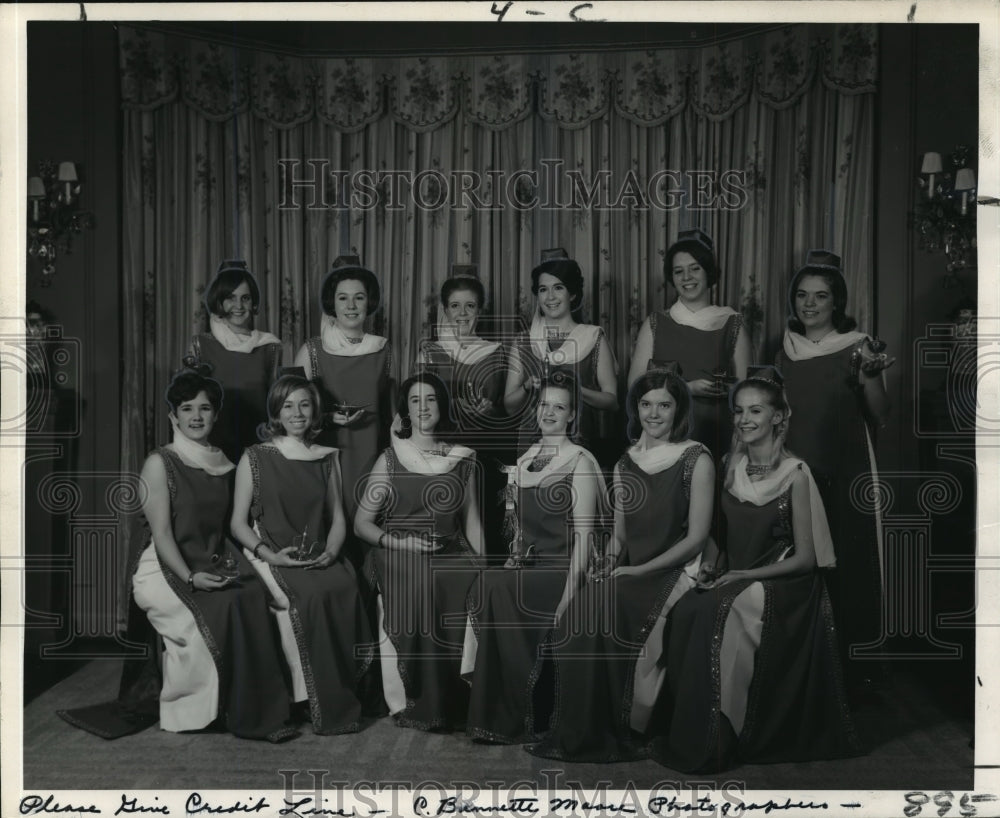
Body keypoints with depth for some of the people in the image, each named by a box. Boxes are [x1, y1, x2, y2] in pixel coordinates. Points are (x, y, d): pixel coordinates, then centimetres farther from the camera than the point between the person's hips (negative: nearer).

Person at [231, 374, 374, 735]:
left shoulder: (326, 458, 16)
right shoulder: (255, 458, 6)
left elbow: (337, 518, 14)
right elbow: (239, 523, 3)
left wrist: (330, 552, -7)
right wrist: (270, 554, -15)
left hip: (320, 558, 3)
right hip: (272, 557, -3)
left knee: (346, 590, -31)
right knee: (312, 596, -33)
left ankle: (343, 699, -18)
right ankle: (328, 710, -22)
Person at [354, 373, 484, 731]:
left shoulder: (463, 457, 13)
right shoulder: (390, 459, 6)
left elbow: (472, 520, 13)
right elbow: (362, 523, 4)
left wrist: (486, 564, -2)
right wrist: (404, 542, -12)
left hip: (451, 553, 2)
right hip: (398, 554, -2)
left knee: (478, 588, -30)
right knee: (419, 585, -34)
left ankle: (460, 702, -16)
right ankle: (414, 703, -22)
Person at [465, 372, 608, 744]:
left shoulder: (580, 461, -3)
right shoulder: (523, 462, 17)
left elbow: (583, 533, -11)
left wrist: (569, 594, -19)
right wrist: (511, 566, 4)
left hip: (559, 570, -5)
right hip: (526, 568, 5)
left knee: (492, 588, -30)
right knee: (488, 588, -27)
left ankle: (517, 718, -20)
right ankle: (495, 716, -19)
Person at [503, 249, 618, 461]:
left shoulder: (594, 338, 3)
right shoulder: (523, 343, 7)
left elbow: (611, 401, 0)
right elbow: (510, 407, 7)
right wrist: (528, 388, -12)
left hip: (581, 442, -1)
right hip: (531, 443, 1)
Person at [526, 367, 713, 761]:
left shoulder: (696, 459, -2)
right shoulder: (625, 464, 14)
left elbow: (696, 537, -7)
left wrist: (639, 571, -14)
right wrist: (609, 565, -4)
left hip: (674, 571, -5)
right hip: (627, 570, 5)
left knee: (607, 614, -30)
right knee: (580, 611, -25)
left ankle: (624, 733, -14)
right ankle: (579, 734, -14)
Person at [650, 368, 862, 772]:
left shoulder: (795, 474, -9)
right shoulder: (731, 467, 7)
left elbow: (806, 558, -9)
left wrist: (743, 576, -15)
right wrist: (711, 565, -4)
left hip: (781, 586, -5)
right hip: (733, 582, 5)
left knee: (718, 616, -31)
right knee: (685, 611, -24)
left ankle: (711, 744, -18)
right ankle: (684, 734, -14)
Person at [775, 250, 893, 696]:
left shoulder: (858, 346, -5)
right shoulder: (787, 348, 7)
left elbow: (879, 416, -10)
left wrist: (868, 378, -26)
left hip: (845, 474, -4)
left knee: (848, 566, 0)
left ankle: (856, 667, 14)